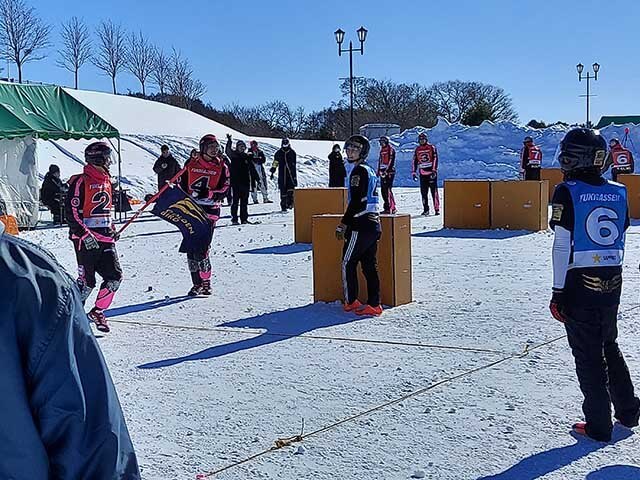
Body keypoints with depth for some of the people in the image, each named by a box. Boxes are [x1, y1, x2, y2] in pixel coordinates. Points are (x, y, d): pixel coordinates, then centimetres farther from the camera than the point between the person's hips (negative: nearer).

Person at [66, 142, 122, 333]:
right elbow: (71, 213, -13)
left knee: (115, 277, -2)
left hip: (105, 239, 7)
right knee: (87, 281, -4)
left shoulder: (106, 181, 15)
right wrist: (86, 235, -19)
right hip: (86, 239, -7)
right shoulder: (81, 182, -10)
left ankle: (98, 312, 15)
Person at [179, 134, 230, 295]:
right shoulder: (191, 165, 9)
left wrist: (207, 194, -14)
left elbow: (224, 190, 1)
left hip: (209, 211, -3)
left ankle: (205, 282, -4)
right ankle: (197, 283, 11)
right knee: (191, 247, 2)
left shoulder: (221, 167, 5)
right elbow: (181, 184, 16)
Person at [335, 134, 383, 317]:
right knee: (370, 265, 8)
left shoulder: (359, 171, -11)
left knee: (348, 262, 2)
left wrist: (343, 224, -13)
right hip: (374, 225, 9)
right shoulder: (370, 170, 18)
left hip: (361, 226, -9)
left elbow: (357, 201, -18)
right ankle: (374, 304, 7)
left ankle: (351, 302, 6)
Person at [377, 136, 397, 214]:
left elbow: (391, 161, -15)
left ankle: (392, 208, -13)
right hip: (383, 172, 9)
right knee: (383, 190, 7)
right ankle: (387, 207, 13)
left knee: (387, 189, -14)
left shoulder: (391, 149, -6)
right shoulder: (382, 150, 20)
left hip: (389, 172, -9)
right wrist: (378, 171, 20)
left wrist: (387, 171, -21)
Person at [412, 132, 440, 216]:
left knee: (434, 191, -5)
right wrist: (414, 172, 12)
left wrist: (434, 170, -15)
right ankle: (425, 209, 10)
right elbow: (414, 161, 17)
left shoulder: (432, 148, 0)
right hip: (422, 174, 4)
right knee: (423, 192, 3)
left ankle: (437, 209, -2)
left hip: (431, 173, -4)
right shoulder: (417, 149, 13)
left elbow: (435, 159, -7)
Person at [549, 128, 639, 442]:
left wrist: (558, 292, -8)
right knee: (610, 346, 23)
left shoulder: (567, 193, -11)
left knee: (587, 355, 4)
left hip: (579, 285, -5)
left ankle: (598, 426, 11)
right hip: (613, 283, 5)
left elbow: (562, 245, -13)